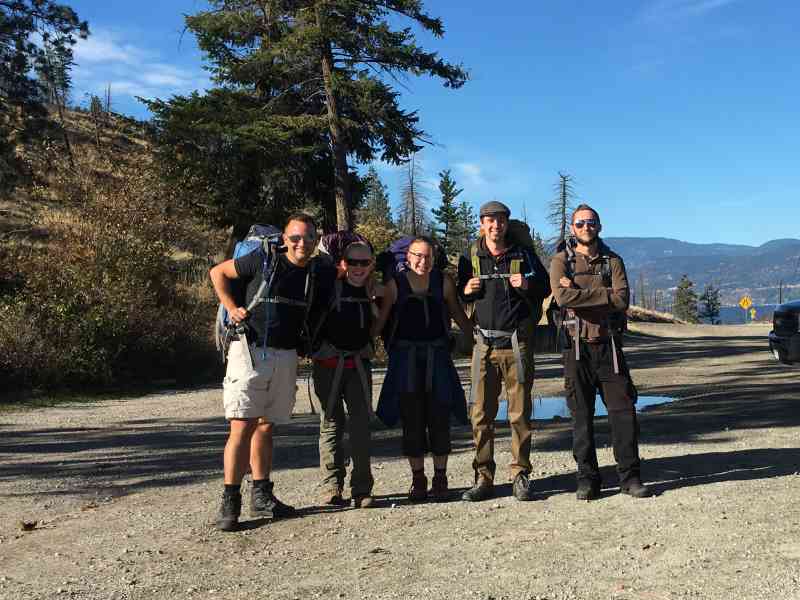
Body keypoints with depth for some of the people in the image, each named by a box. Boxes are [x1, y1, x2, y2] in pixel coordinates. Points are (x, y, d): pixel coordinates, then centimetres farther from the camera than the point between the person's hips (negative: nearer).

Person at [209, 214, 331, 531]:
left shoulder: (315, 273, 9)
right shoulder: (263, 260, -6)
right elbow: (218, 272, 5)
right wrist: (232, 307, -6)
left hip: (285, 357, 5)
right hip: (250, 350, -5)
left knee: (265, 427, 13)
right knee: (242, 427, -9)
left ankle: (261, 496, 22)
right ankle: (230, 502, -3)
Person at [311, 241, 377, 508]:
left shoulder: (374, 291, 7)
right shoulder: (330, 287, -6)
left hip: (359, 364, 3)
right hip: (328, 363, -3)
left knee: (362, 423, -1)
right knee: (331, 424, 2)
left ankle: (362, 489, 5)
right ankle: (332, 489, 8)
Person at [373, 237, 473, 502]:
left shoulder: (443, 282, 2)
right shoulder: (395, 284, 0)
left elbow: (459, 315, 11)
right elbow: (379, 320, 2)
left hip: (437, 355, 1)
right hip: (406, 357, 0)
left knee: (439, 417, 3)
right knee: (412, 419, 3)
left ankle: (440, 477, 15)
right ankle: (418, 478, 14)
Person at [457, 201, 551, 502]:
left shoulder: (524, 254, 6)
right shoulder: (470, 258, 9)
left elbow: (546, 287, 13)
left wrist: (527, 285, -8)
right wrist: (465, 291, -5)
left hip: (517, 344, -1)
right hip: (484, 344, 1)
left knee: (520, 414, 3)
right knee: (480, 414, 1)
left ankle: (520, 476, 13)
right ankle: (483, 478, 10)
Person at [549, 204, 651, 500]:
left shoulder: (613, 261, 9)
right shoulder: (561, 261, 4)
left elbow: (622, 300, -8)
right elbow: (563, 297, -16)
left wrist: (579, 294, -11)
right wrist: (604, 295, -12)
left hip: (609, 345, 2)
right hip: (577, 345, -1)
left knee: (623, 409, 0)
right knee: (581, 415, 4)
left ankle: (629, 476, 11)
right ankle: (587, 479, 13)